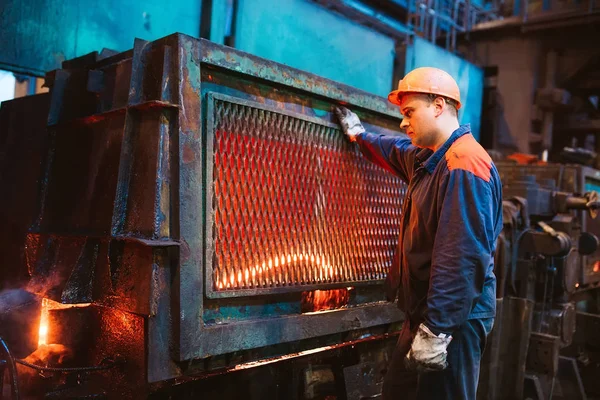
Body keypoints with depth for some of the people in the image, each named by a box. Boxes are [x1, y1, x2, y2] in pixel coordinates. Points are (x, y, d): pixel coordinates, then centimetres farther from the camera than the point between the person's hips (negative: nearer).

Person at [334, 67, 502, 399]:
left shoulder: (464, 166, -21)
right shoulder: (428, 158, 11)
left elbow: (462, 257, -27)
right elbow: (397, 152, 37)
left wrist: (436, 329, -27)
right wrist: (359, 135, 47)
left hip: (452, 318, -10)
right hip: (426, 310, 10)